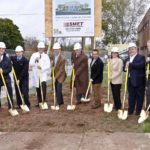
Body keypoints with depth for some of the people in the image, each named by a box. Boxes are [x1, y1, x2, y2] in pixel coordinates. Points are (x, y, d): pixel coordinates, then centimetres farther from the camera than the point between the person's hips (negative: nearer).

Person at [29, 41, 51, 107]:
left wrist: (42, 67, -19)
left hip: (43, 73, -2)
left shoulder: (46, 56, 7)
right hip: (36, 74, 2)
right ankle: (39, 102, 20)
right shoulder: (34, 55, 10)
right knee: (38, 88, 7)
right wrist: (35, 61, -18)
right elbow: (30, 64, 0)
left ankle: (44, 99, -19)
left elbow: (48, 66, -2)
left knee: (43, 84, -27)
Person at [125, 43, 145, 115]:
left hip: (139, 81, -6)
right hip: (130, 81, 6)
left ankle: (138, 111, 12)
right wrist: (126, 67, -8)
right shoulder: (128, 59, 17)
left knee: (139, 97, 3)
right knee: (131, 97, 12)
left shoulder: (141, 57, -5)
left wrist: (130, 65, -23)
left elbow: (141, 65, -24)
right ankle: (130, 111, 21)